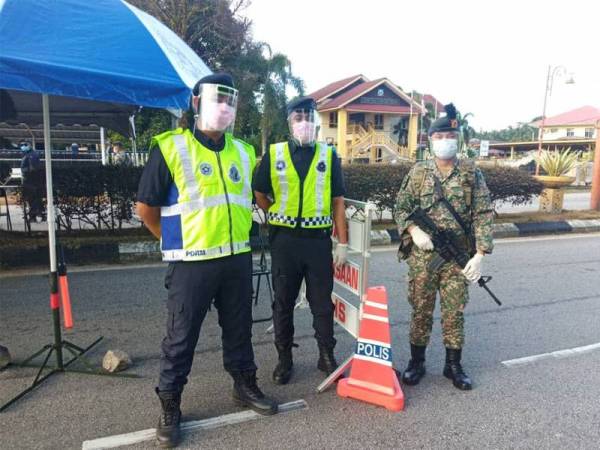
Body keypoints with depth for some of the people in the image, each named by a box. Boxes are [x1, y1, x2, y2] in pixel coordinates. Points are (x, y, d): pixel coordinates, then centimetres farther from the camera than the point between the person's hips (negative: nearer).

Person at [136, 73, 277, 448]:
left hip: (238, 259, 5)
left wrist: (235, 233, 14)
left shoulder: (243, 151, 9)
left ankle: (245, 386, 36)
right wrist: (179, 242, 2)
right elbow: (146, 208, -5)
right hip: (192, 263, -5)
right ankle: (170, 406, 25)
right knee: (181, 337, 7)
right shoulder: (170, 148, -8)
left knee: (239, 329, 17)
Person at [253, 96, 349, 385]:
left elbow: (338, 201, 2)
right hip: (284, 239, 0)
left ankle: (327, 356, 26)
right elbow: (260, 195, 11)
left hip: (318, 239, 0)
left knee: (322, 302, 9)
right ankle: (284, 358, 26)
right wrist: (280, 216, 7)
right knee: (283, 302, 10)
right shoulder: (273, 154, 2)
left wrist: (342, 243, -1)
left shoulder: (328, 155, 3)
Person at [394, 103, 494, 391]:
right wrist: (414, 230, -13)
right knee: (421, 310, 9)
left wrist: (479, 254, -9)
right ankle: (417, 362, 25)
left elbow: (483, 215, -1)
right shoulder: (418, 173, 3)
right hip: (422, 256, 0)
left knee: (454, 312, 9)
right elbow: (401, 208, 6)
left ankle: (453, 365, 26)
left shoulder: (472, 174, 2)